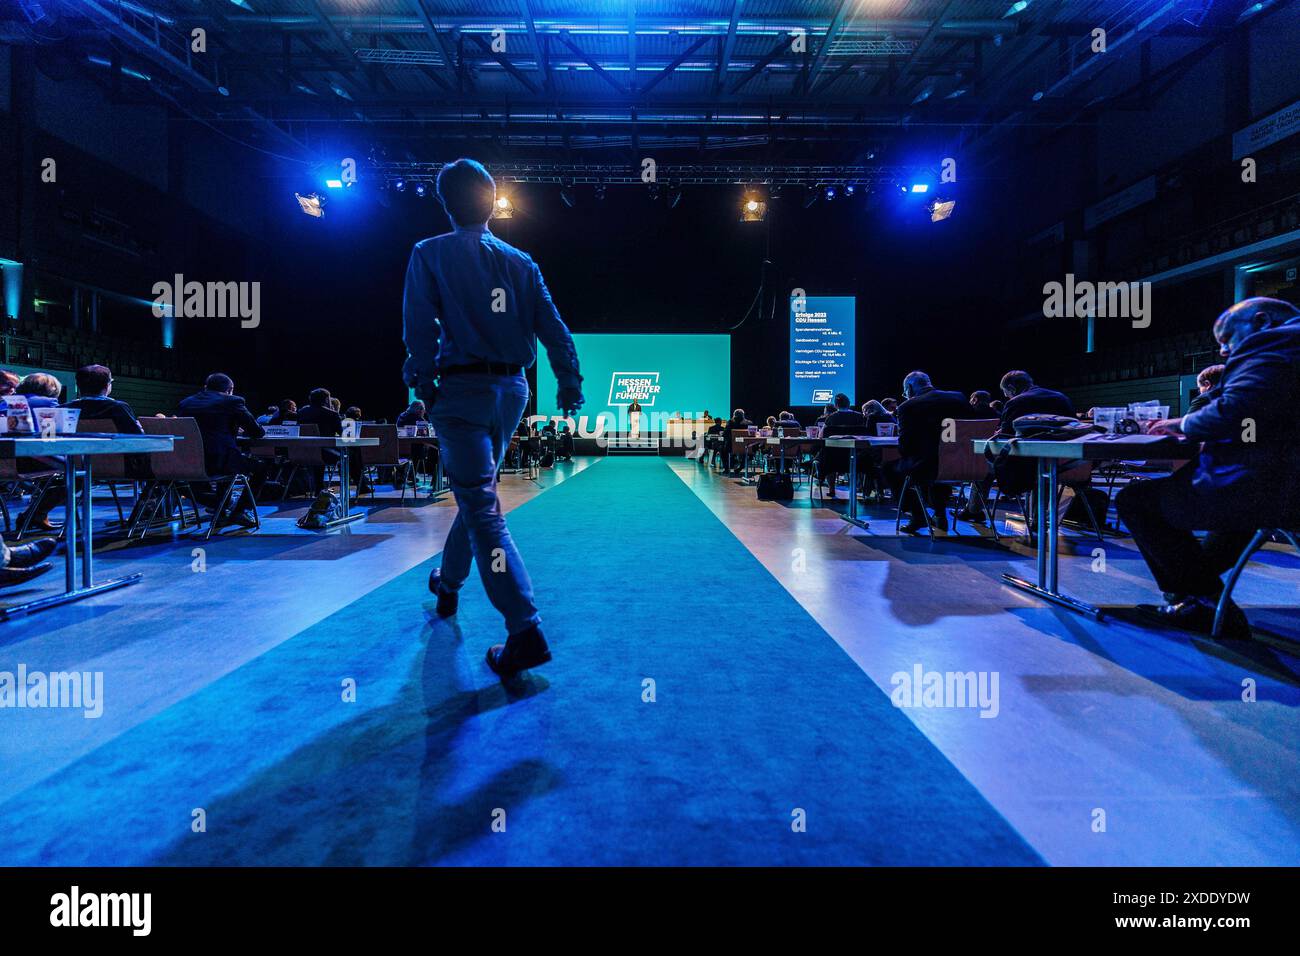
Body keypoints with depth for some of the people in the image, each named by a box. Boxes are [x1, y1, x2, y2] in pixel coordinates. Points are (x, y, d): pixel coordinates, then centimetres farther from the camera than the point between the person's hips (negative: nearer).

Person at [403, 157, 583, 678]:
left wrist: (424, 383, 0)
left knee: (482, 508, -9)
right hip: (512, 390, 6)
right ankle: (449, 582, 43)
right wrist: (570, 385, 9)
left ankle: (525, 630, -18)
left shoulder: (430, 254, -1)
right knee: (475, 490, 23)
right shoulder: (520, 261, 10)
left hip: (463, 389, -5)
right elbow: (554, 329, 5)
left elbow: (420, 328, -9)